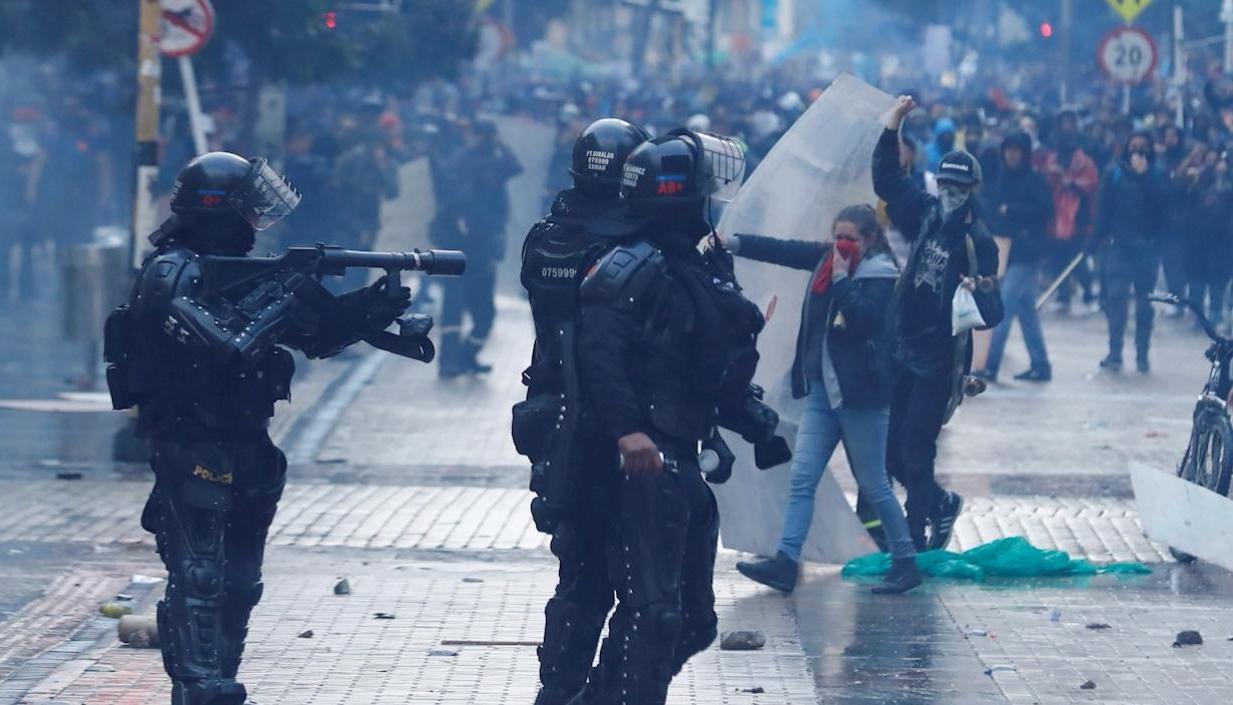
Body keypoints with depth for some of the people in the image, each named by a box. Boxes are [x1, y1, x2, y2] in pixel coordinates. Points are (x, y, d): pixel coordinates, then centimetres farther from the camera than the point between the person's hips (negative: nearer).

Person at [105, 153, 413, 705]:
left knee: (238, 582, 12)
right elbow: (226, 348, -27)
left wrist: (379, 301, 0)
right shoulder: (172, 276, -14)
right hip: (194, 452, -9)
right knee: (199, 577, -10)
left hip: (243, 452, 9)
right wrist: (285, 303, -19)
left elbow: (318, 334, 13)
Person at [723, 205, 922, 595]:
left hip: (860, 392, -7)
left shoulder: (880, 274, -8)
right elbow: (783, 250, 7)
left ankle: (906, 563, 14)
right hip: (822, 387, 7)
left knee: (873, 485, 1)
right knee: (801, 478, -2)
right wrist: (733, 242, -2)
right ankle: (786, 561, -7)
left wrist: (842, 280, -17)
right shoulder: (828, 259, 10)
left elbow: (864, 318, -23)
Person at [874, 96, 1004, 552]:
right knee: (890, 448, 8)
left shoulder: (978, 242, -11)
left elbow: (992, 313, -14)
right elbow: (887, 179, 18)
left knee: (915, 451, -7)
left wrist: (979, 294, -36)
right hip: (902, 348, 6)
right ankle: (941, 505, 32)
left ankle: (915, 542, 6)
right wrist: (892, 129, 8)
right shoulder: (925, 215, 5)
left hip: (940, 360, -6)